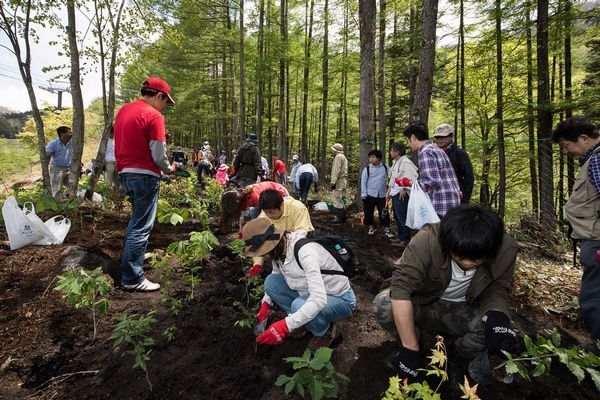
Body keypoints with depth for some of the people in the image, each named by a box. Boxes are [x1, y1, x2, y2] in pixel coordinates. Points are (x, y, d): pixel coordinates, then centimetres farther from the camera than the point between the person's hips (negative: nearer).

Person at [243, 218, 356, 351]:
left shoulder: (305, 251, -33)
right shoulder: (278, 250, -8)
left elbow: (319, 299, -39)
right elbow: (276, 276, 14)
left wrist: (285, 326, -40)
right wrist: (266, 303, 2)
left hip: (341, 300, -7)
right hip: (310, 294, 7)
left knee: (299, 305, -34)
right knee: (271, 281, -6)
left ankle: (327, 332, -3)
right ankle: (303, 321, 5)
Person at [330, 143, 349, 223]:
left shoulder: (338, 157, -11)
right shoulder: (343, 157, 23)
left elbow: (336, 170, -19)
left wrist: (333, 182, -22)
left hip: (339, 181, -11)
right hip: (343, 180, 11)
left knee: (336, 198, -9)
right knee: (341, 198, 16)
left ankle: (340, 217, -6)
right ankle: (344, 214, 21)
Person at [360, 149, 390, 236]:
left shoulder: (385, 167, 2)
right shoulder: (367, 169, -2)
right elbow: (363, 182, -1)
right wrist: (364, 195, -6)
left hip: (382, 195, 0)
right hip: (370, 195, 0)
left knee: (383, 213, 3)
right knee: (369, 212, 8)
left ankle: (387, 230, 13)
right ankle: (371, 228, 25)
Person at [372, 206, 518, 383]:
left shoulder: (506, 250, -21)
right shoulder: (428, 240, -33)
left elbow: (497, 290, -10)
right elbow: (401, 287, -36)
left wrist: (497, 313, -35)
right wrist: (410, 349, -37)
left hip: (464, 313, 2)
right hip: (424, 306, -1)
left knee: (497, 329, -30)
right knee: (382, 304, -30)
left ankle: (457, 360, 4)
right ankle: (409, 347, 3)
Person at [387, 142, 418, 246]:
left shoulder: (405, 162, -16)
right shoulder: (395, 162, 13)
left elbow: (414, 176, -22)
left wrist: (404, 189, -17)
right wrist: (388, 192, 19)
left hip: (402, 194, -10)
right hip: (394, 193, 10)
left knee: (402, 217, -4)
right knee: (397, 217, 18)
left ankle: (405, 240, 9)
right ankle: (400, 237, 32)